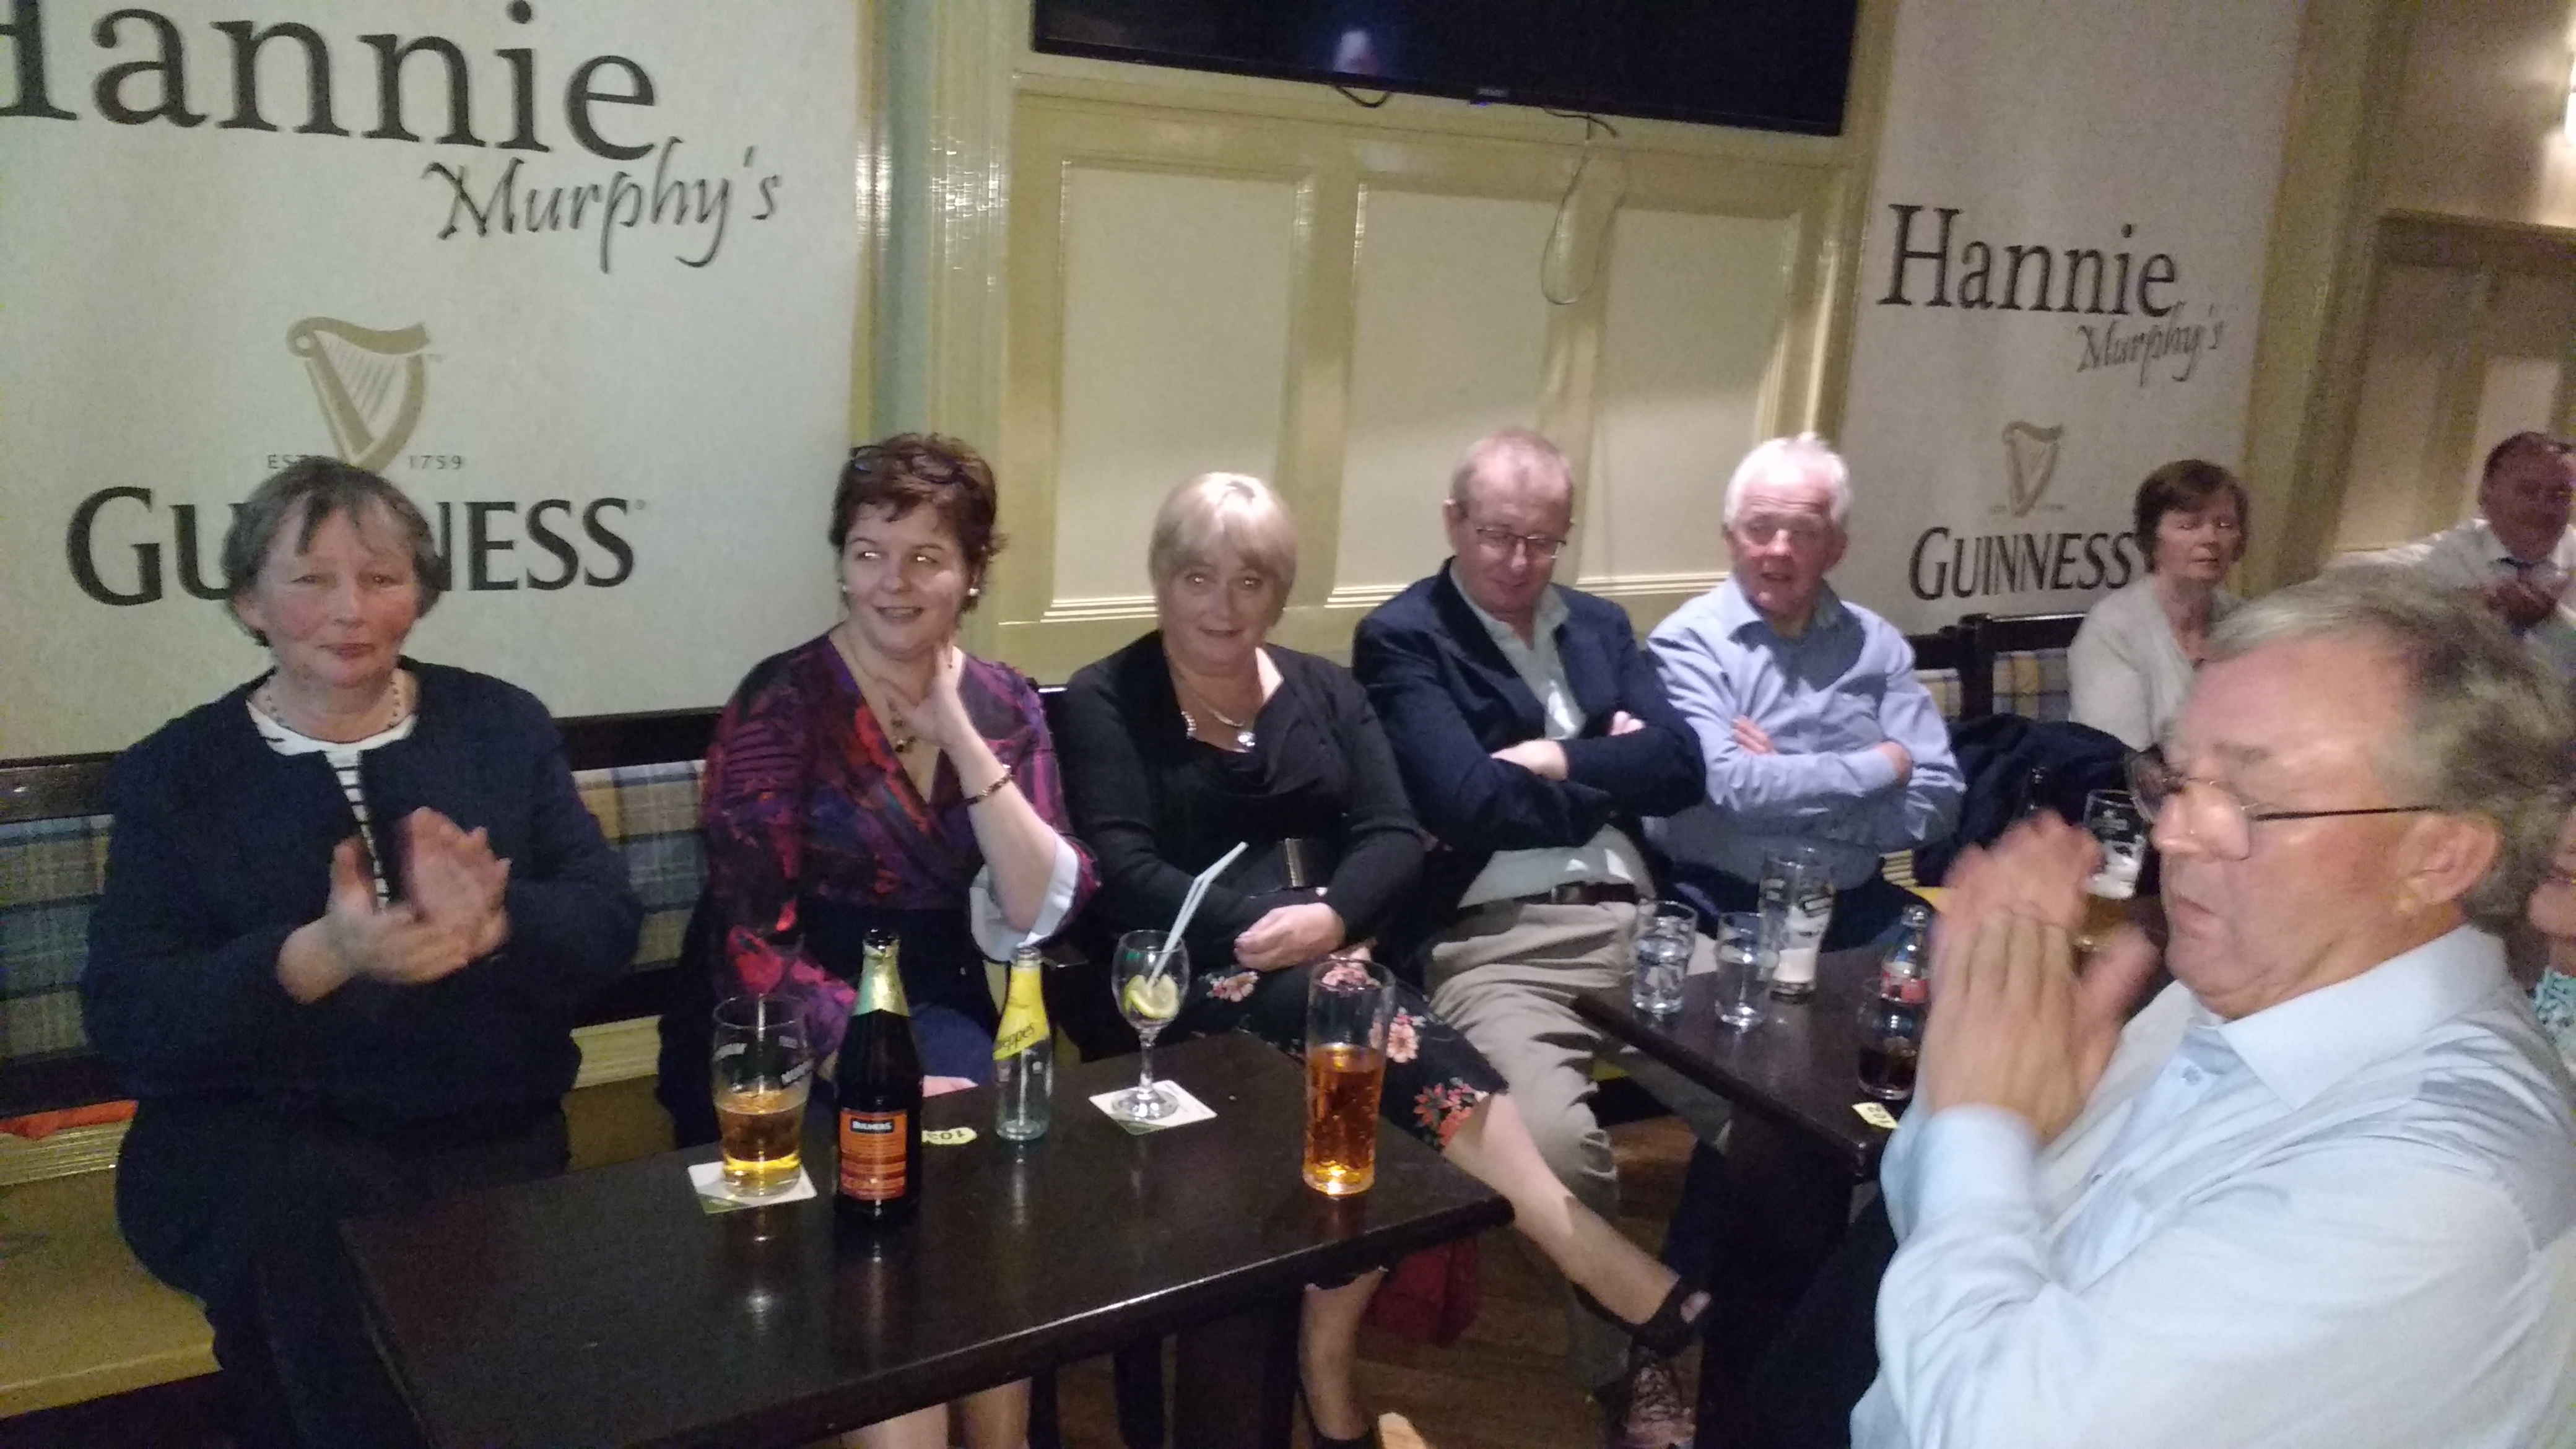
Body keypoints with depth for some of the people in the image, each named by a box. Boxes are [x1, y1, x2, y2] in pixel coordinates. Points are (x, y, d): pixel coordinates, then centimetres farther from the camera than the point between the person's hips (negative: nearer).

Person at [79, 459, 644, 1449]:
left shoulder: (502, 724, 7)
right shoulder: (174, 772, 4)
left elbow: (608, 923, -1)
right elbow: (125, 1022, -6)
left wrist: (496, 924, -24)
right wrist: (320, 956, -24)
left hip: (492, 1134, 0)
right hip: (257, 1144, 0)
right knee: (301, 1206, -31)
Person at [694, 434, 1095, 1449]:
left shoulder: (1004, 704, 4)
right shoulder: (782, 701, -8)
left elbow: (1036, 916, -8)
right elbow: (755, 937, -14)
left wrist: (959, 738, -16)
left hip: (940, 1018, 3)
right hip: (795, 1038, -3)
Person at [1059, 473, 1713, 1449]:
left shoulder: (1323, 690, 17)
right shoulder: (1104, 702, 5)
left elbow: (1395, 837, 5)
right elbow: (1119, 873, -7)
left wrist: (1328, 916, -16)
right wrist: (1261, 924, -20)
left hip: (1334, 954, 4)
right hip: (1190, 974, -4)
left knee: (1375, 1056, -33)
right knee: (1389, 1031, -32)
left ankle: (1329, 1360, -22)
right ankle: (1617, 1277, -33)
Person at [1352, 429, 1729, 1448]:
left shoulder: (1600, 625, 20)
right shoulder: (1401, 639, 1)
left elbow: (1679, 770, 7)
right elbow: (1470, 805, -13)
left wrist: (1555, 764, -4)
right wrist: (1605, 772, 1)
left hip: (1633, 919, 6)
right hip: (1491, 943, -5)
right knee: (1556, 1137, -30)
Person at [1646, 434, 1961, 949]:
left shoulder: (1877, 643, 8)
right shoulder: (1689, 640, -4)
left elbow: (1936, 802, 0)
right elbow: (1730, 786, -18)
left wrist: (1781, 785, -11)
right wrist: (1881, 766, -7)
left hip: (1854, 905, 4)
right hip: (1719, 904, -4)